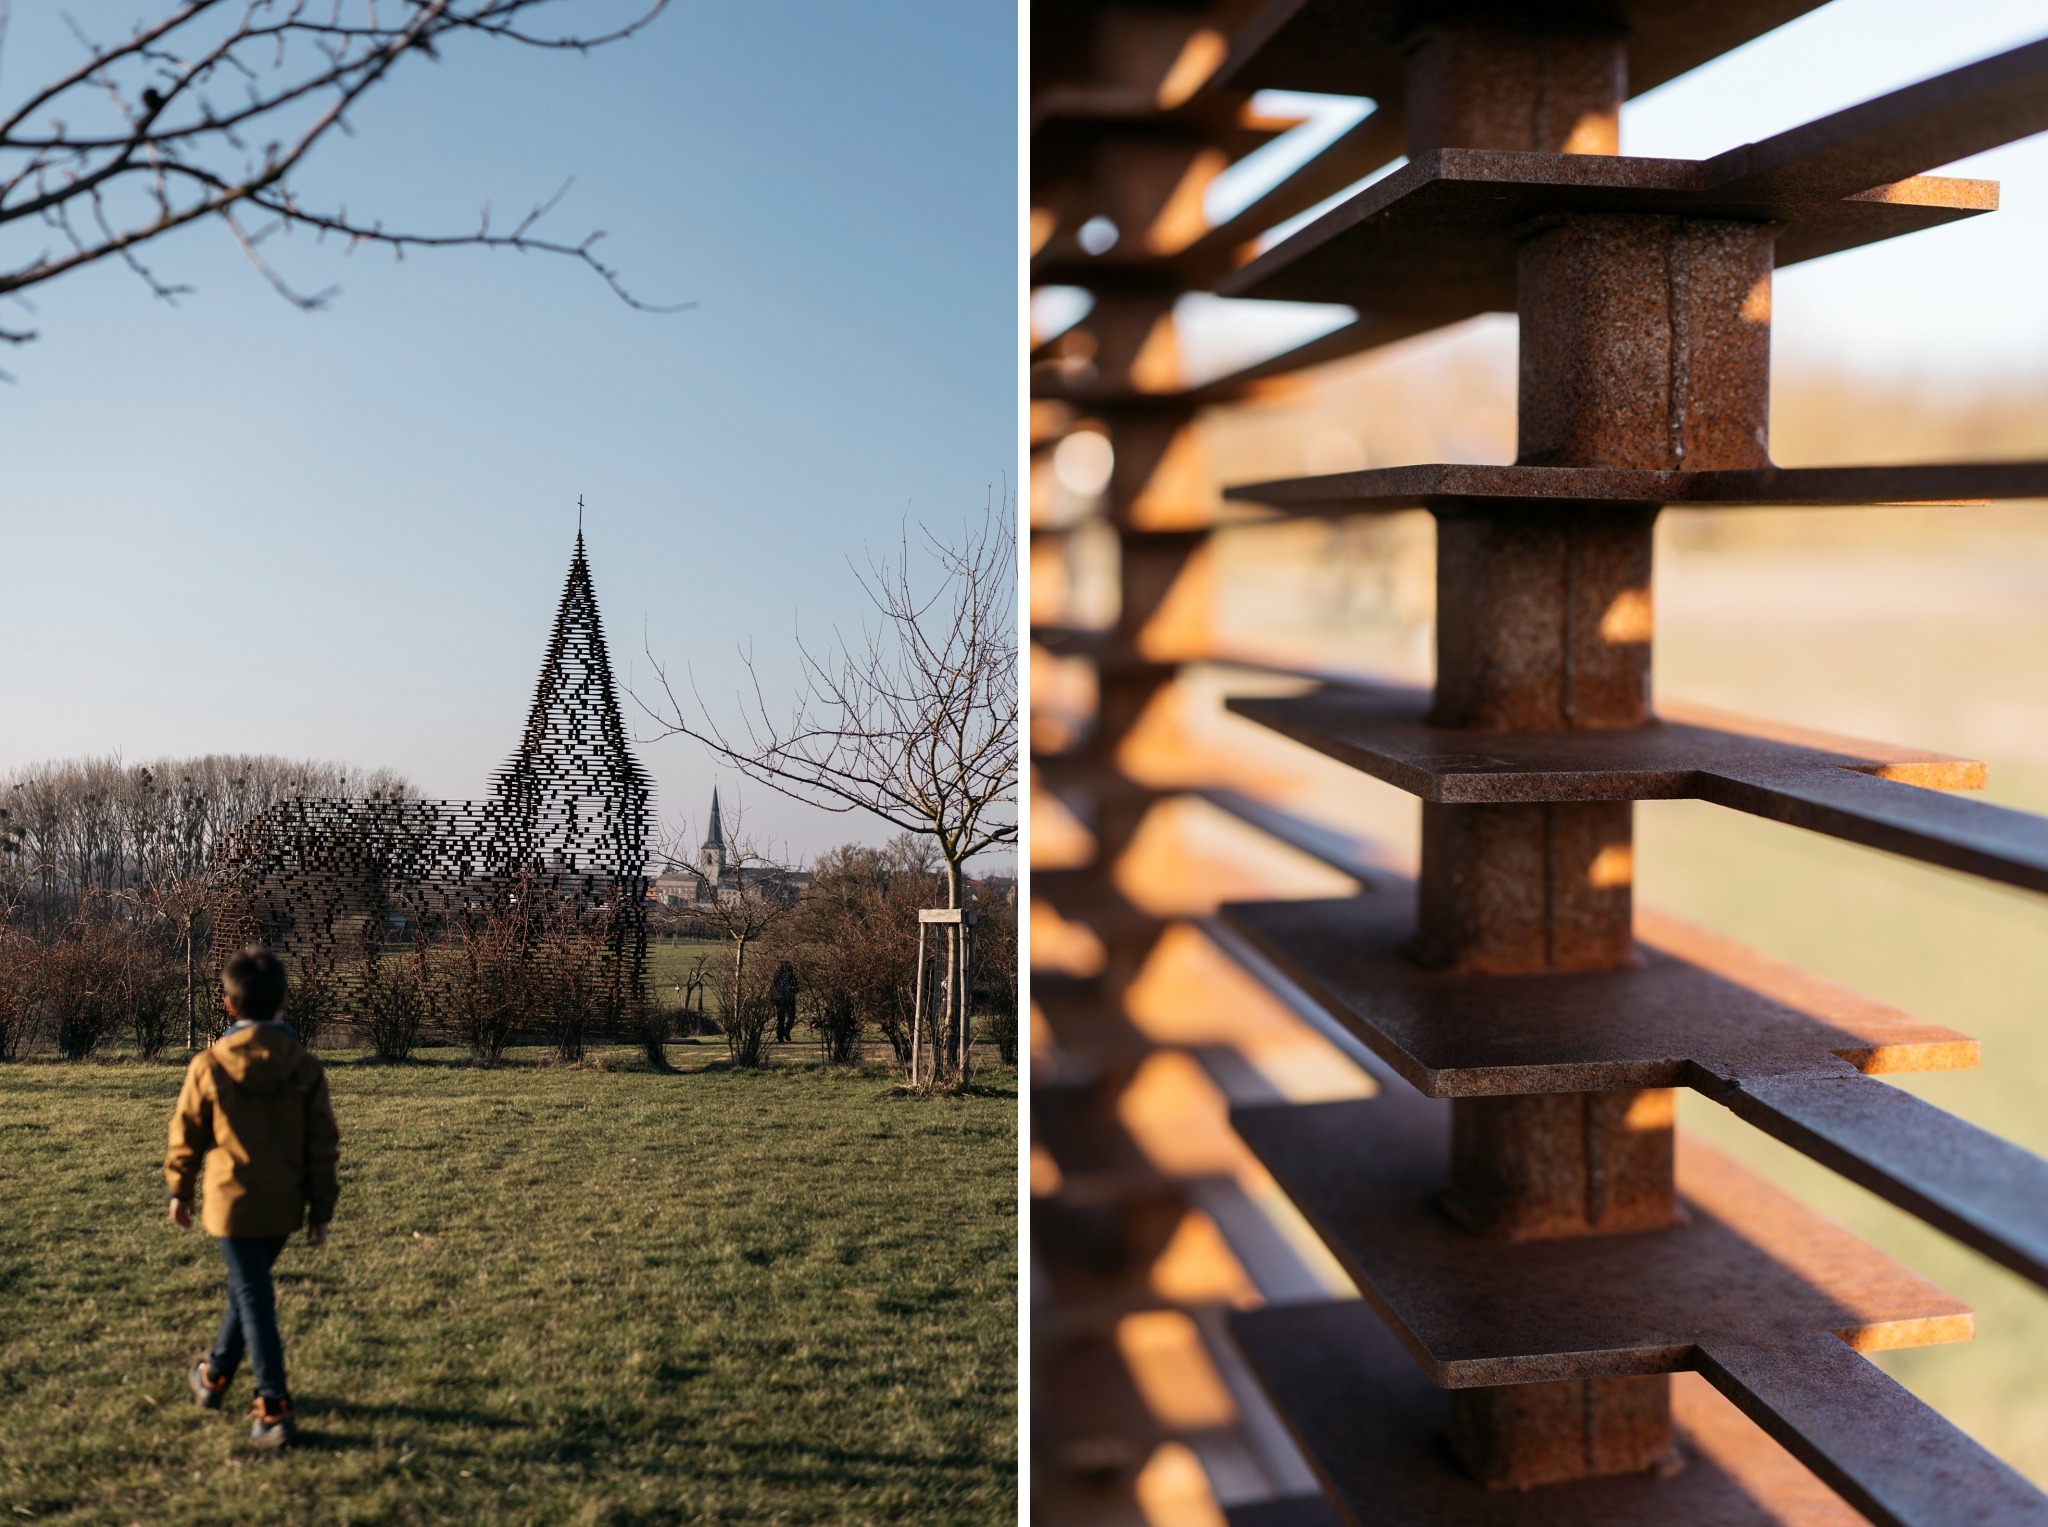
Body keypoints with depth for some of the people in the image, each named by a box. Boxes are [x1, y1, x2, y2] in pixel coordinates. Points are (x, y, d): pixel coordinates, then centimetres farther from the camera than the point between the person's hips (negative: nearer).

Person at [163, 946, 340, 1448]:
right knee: (248, 1288, 23)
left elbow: (186, 1134, 2)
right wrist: (322, 1208, 9)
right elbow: (323, 1144, -1)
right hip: (284, 1205, 3)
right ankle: (216, 1374, 42)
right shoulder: (305, 1067, -4)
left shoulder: (208, 1065, -9)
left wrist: (179, 1191, 18)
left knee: (255, 1298, -1)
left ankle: (275, 1410, -4)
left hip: (234, 1203, -3)